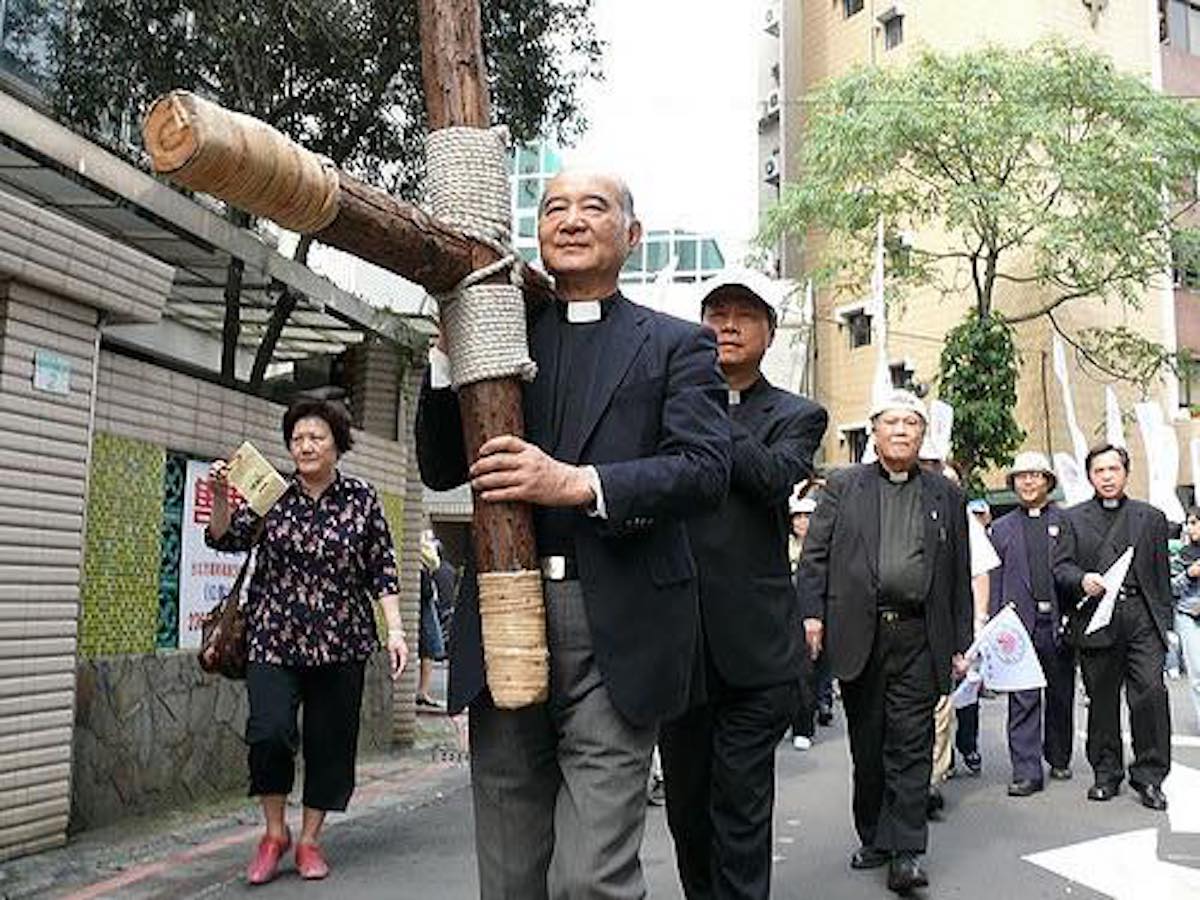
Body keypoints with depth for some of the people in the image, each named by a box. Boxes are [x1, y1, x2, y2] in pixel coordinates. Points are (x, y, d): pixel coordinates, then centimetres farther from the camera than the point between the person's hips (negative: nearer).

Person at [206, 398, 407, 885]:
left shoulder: (361, 499, 2)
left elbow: (382, 570, 3)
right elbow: (226, 539, -6)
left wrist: (395, 630, -4)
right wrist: (221, 499, -25)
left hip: (340, 643, 1)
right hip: (273, 638, 0)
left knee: (331, 742, 5)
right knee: (270, 731, -15)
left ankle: (309, 840, 23)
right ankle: (274, 832, 8)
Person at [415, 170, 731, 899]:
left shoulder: (677, 344, 7)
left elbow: (706, 470, -7)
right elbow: (441, 469, 13)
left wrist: (578, 483, -19)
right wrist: (450, 349, 0)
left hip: (616, 635, -3)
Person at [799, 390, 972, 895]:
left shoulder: (945, 495, 12)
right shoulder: (843, 486, 9)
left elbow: (959, 574, 11)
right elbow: (815, 555, 4)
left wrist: (961, 644, 7)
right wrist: (812, 614, -8)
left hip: (918, 639, 0)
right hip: (859, 635, 0)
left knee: (911, 744, -3)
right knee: (867, 746, 10)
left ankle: (905, 853, 0)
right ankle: (873, 839, 23)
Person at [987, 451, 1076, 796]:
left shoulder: (1067, 521, 8)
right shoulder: (1001, 529, 11)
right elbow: (995, 580, 8)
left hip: (1059, 622, 0)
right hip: (1019, 623, 0)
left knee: (1060, 696, 11)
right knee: (1023, 700, -3)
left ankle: (1059, 759, 28)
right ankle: (1026, 772, -3)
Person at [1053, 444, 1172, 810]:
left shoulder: (1151, 518, 16)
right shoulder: (1073, 519, 13)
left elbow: (1161, 574, 14)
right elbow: (1060, 567, 5)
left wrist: (1165, 623, 9)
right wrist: (1082, 579, -17)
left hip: (1142, 617, 0)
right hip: (1096, 619, 0)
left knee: (1151, 692, -11)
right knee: (1101, 701, 6)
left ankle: (1149, 776, 1)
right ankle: (1106, 774, 17)